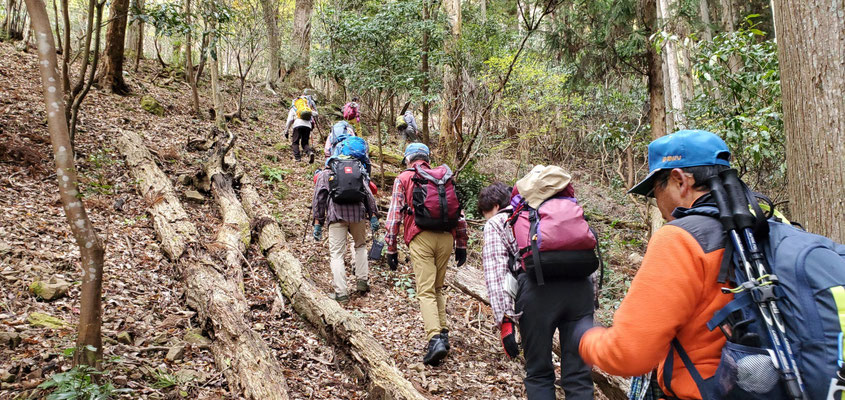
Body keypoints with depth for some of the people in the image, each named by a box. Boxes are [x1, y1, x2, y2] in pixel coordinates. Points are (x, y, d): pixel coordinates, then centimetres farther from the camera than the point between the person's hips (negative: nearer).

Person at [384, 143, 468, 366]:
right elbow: (458, 212, 15)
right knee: (438, 288, 18)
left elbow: (394, 214, 1)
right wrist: (461, 244, 19)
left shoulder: (403, 179, 9)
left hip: (421, 237, -4)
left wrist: (391, 248, 3)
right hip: (446, 237, 4)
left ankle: (435, 339, -19)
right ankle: (443, 333, 15)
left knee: (426, 292, -4)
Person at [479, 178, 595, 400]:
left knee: (538, 374, 11)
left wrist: (504, 320, -3)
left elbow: (495, 272, 2)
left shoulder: (495, 223, 18)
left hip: (538, 288, -4)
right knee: (578, 374, 9)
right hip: (579, 284, 4)